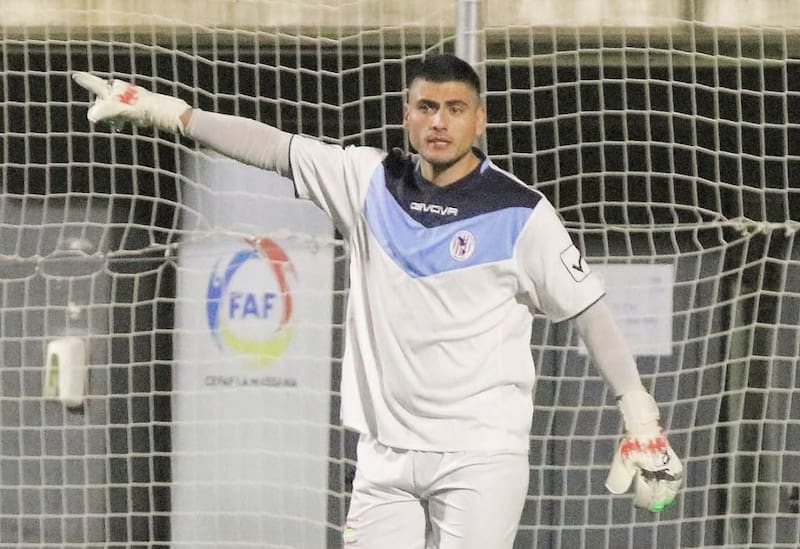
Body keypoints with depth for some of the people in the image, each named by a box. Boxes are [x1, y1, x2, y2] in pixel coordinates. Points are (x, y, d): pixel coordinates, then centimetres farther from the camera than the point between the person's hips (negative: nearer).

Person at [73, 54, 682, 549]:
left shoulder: (519, 213, -6)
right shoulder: (371, 182, 4)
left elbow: (590, 310, -3)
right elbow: (274, 146, 4)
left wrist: (641, 418, -5)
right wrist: (163, 110, -1)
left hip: (479, 459, -4)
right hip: (385, 456, 4)